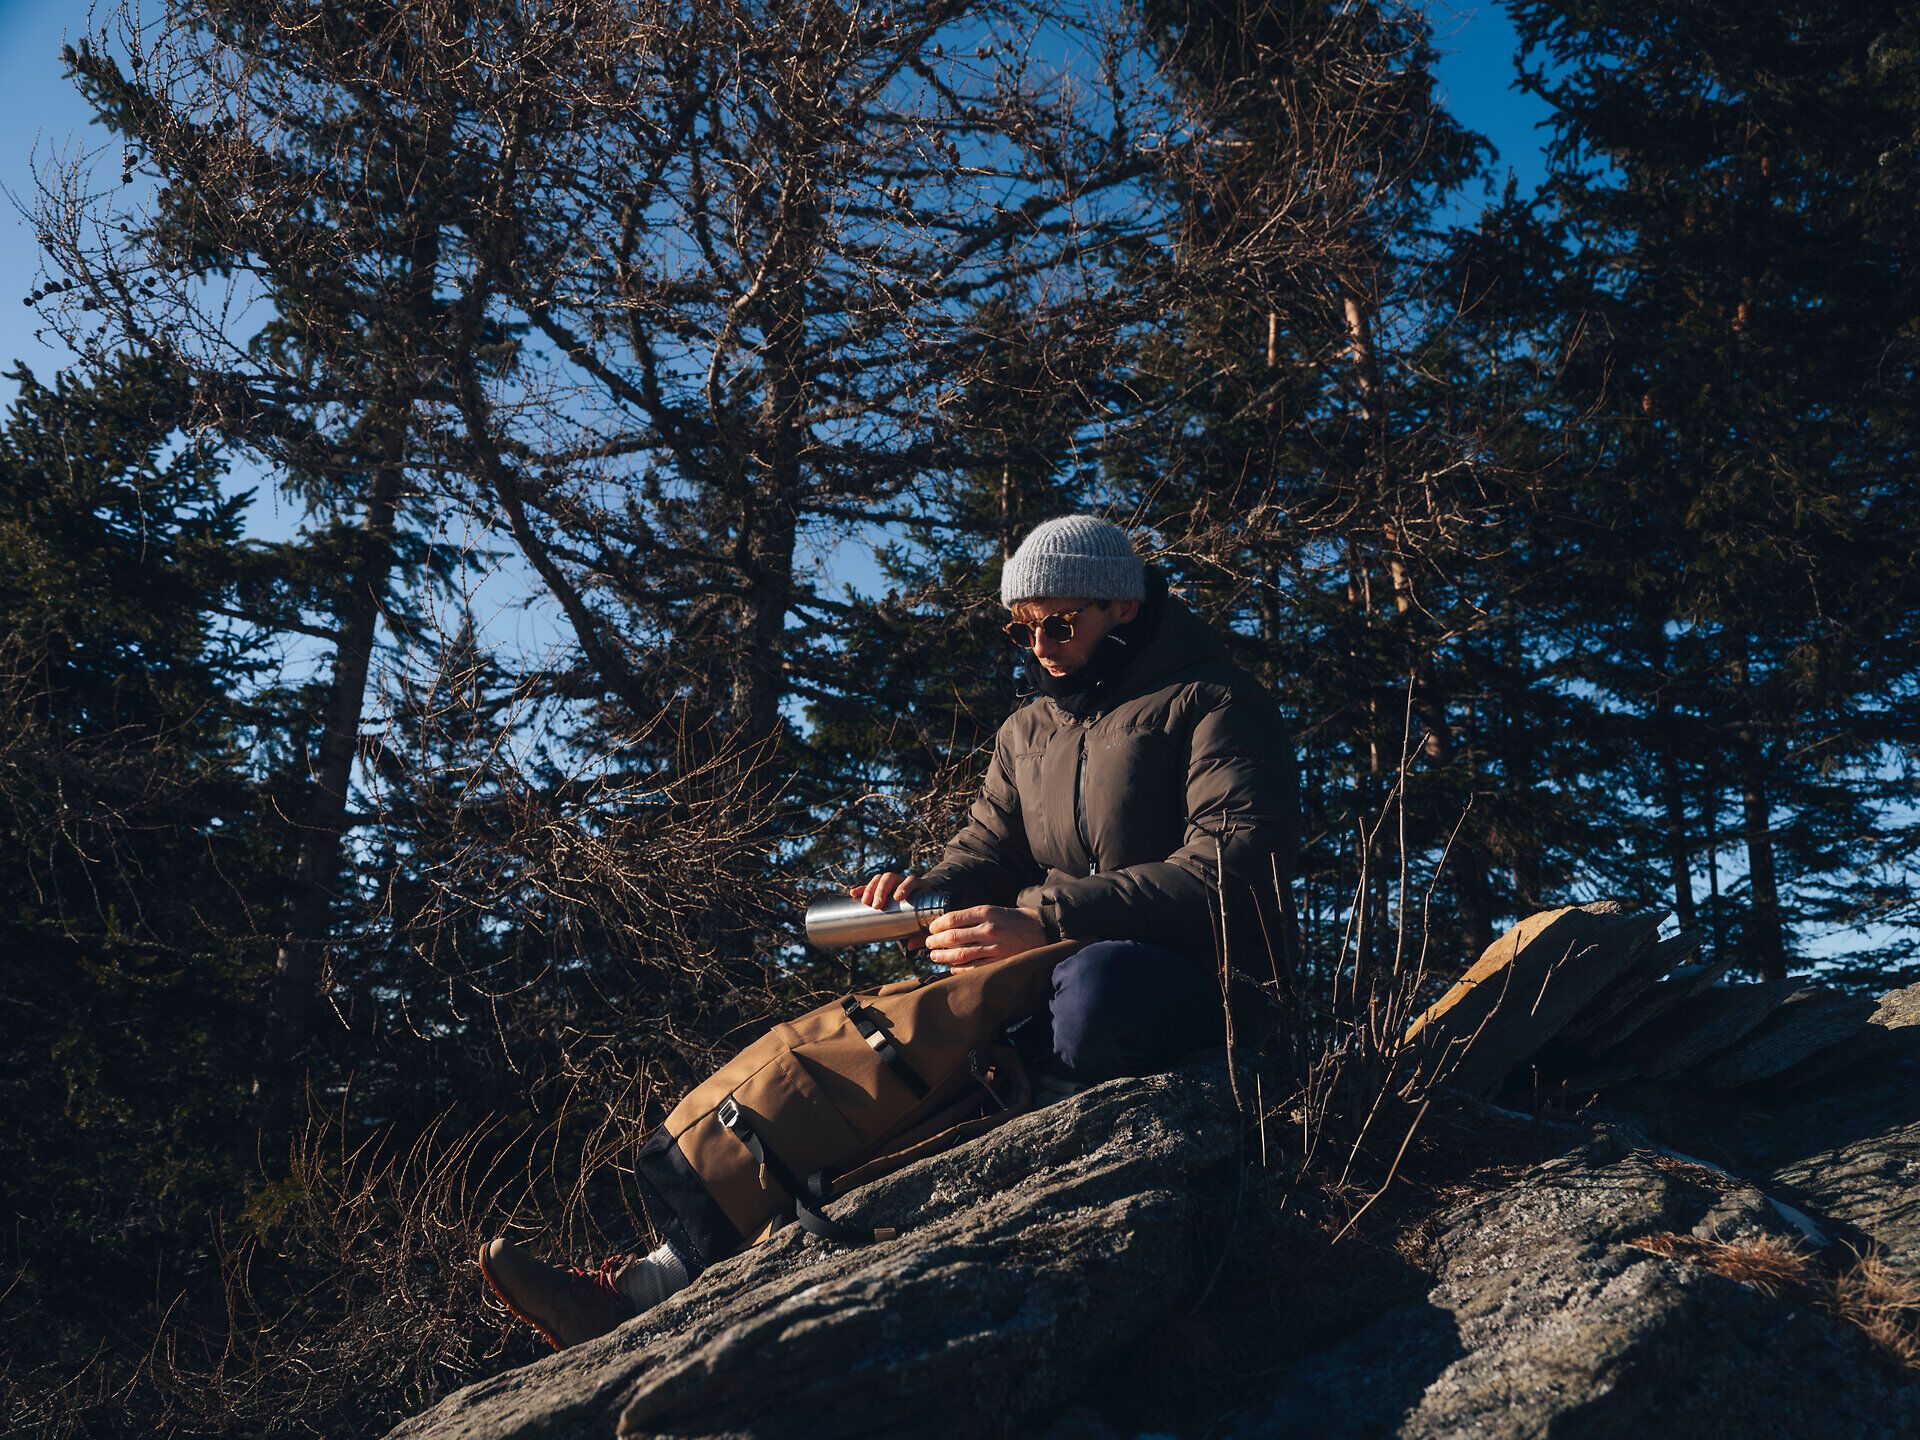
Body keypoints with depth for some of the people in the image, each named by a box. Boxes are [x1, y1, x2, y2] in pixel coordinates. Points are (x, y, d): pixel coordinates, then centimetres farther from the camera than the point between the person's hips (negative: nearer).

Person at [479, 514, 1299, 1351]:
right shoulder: (1027, 732, 20)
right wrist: (925, 894, -13)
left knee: (1099, 979, -40)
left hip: (1200, 981, -5)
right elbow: (984, 857, 13)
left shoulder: (1216, 705, -3)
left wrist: (1044, 919, -26)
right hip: (1048, 975, 6)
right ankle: (667, 1280, -24)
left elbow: (1233, 872, -16)